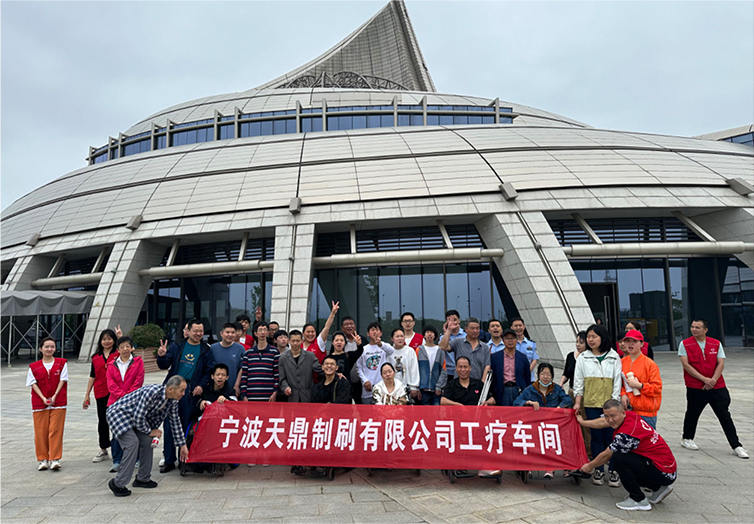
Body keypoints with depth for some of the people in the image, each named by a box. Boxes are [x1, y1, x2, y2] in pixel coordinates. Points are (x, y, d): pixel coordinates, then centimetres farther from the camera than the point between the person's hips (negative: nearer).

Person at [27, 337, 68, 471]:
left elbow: (62, 380, -1)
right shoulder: (34, 367, 6)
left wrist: (54, 396, -11)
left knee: (56, 430, -3)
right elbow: (33, 384, 1)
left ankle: (55, 459, 2)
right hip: (39, 403, 1)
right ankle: (43, 459, 16)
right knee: (41, 432, 4)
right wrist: (43, 398, -11)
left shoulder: (62, 363, 3)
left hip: (58, 402, -1)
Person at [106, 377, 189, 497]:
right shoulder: (152, 392, -34)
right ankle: (117, 483, -9)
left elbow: (175, 421, 4)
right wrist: (150, 431, -12)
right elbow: (138, 416, -29)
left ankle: (143, 479, 14)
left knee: (147, 440, -1)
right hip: (119, 414, -8)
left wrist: (182, 445, 8)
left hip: (135, 417, 8)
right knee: (132, 442, -20)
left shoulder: (173, 401, -7)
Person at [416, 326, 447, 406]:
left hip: (436, 390, 0)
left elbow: (443, 371, 3)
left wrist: (439, 386, -6)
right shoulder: (419, 350, 5)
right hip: (423, 389, 0)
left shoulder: (440, 350, 5)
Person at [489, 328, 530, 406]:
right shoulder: (495, 357, 5)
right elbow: (492, 378, 6)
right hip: (503, 392, -1)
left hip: (518, 391, 1)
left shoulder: (523, 357, 8)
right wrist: (492, 396, 0)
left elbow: (527, 378, 11)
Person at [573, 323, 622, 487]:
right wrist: (577, 402, 2)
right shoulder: (583, 358, 7)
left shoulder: (614, 357, 4)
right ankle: (598, 470, 15)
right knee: (596, 436, 5)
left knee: (611, 436, -1)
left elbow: (617, 381, 2)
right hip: (591, 404, 1)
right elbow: (578, 381, 8)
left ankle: (613, 471, 11)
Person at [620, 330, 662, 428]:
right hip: (628, 410, 4)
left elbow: (657, 388, -7)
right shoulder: (622, 362, 8)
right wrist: (623, 394, 0)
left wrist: (639, 385, -17)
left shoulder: (650, 364, -5)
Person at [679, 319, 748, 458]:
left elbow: (721, 363, 0)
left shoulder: (716, 343, 5)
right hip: (695, 388, -2)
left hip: (717, 387, 2)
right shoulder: (684, 344, -3)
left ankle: (736, 446, 10)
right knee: (692, 414, 10)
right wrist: (704, 379, -16)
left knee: (725, 416, 2)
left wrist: (713, 380, -14)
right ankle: (687, 439, 29)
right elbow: (686, 365, -10)